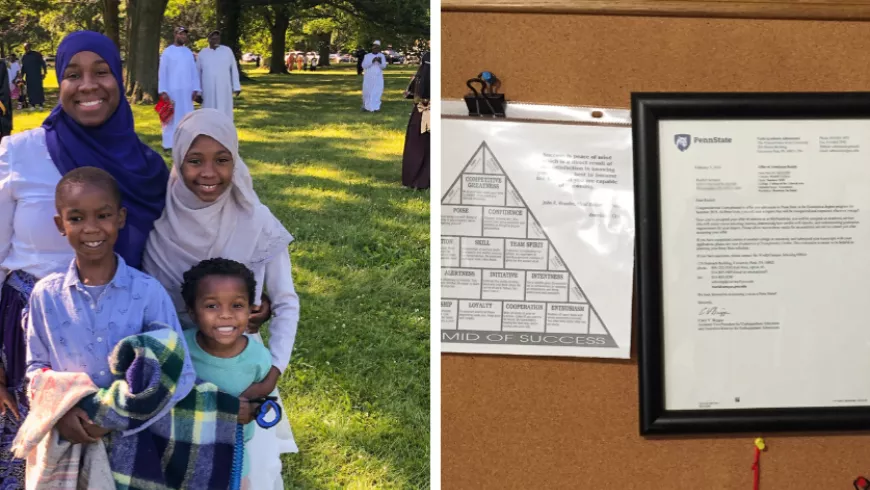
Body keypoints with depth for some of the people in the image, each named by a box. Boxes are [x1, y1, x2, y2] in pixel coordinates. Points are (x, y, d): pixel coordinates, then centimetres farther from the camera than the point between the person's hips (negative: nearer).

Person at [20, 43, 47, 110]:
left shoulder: (37, 54, -1)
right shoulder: (24, 57, 11)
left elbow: (43, 64, -1)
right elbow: (23, 68, 18)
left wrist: (45, 73, -7)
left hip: (37, 76, -4)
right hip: (28, 77, 4)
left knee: (39, 90, -5)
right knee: (30, 91, 2)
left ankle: (41, 104, -1)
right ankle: (32, 104, 7)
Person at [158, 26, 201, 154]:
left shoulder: (189, 52, 11)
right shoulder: (167, 52, -3)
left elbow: (194, 71, 11)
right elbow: (162, 72, -5)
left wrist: (195, 89, 3)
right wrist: (163, 91, -12)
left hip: (187, 91, 4)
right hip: (172, 90, -4)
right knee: (171, 117, -2)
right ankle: (168, 145, 1)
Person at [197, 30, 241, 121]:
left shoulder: (227, 51, 1)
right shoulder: (202, 54, 3)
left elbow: (234, 69, 4)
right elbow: (197, 73, 9)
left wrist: (236, 87, 0)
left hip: (224, 89, -1)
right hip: (208, 90, 1)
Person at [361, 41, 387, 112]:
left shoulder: (382, 56, 7)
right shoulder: (367, 56, 4)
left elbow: (383, 66, -1)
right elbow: (364, 66, -7)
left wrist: (380, 61, -22)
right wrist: (372, 61, -18)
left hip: (378, 78, 0)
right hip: (368, 77, 0)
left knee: (377, 92, -9)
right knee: (367, 92, 6)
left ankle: (375, 107, -10)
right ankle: (366, 106, 25)